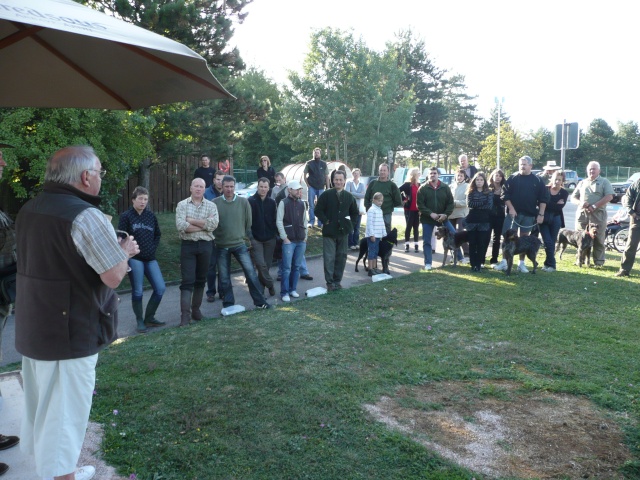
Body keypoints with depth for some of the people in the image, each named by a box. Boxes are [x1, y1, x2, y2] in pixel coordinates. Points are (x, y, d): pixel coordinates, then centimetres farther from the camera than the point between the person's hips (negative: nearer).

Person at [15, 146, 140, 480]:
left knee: (40, 404, 22)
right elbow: (113, 276, -22)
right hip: (69, 332, -9)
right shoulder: (85, 216, -21)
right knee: (64, 409, 5)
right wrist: (124, 251, -2)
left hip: (32, 327, 9)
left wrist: (112, 246, 15)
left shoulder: (29, 211, 7)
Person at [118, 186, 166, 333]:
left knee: (160, 288, 1)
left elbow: (157, 234, 18)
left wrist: (153, 248, 5)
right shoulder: (126, 216, -5)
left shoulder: (151, 215, 9)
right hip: (134, 259, -5)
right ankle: (140, 321, 15)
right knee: (137, 291, 0)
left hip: (150, 258, 5)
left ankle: (149, 318, 18)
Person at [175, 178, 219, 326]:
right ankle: (185, 314, -6)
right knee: (187, 281, -5)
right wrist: (204, 224, -12)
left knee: (201, 279, 12)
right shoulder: (182, 205, 0)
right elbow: (180, 226, -15)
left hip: (205, 245, 2)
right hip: (188, 245, -2)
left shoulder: (211, 206, 4)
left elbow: (213, 224, -13)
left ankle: (196, 309, 26)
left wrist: (191, 220, -13)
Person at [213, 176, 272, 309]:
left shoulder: (243, 202, -2)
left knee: (251, 273, -4)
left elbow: (249, 222, 5)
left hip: (240, 244, 0)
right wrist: (214, 239, 4)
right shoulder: (215, 203, -3)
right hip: (221, 246, 1)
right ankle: (228, 304, 21)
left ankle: (259, 301, 7)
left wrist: (246, 237, 8)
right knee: (224, 277, 8)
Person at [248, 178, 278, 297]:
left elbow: (274, 220, 10)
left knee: (267, 264, 6)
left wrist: (275, 234, 3)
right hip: (256, 238, -3)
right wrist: (249, 237, -11)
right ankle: (270, 284, 6)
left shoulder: (272, 202, 6)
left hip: (269, 238, 3)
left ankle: (261, 287, 20)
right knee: (261, 264, -12)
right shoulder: (251, 201, -4)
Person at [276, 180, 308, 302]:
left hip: (301, 241, 5)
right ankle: (284, 292, 2)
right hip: (289, 241, -5)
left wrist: (305, 235, 10)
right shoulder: (283, 203, -5)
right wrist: (285, 238, -10)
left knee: (297, 267, 9)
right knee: (287, 268, -5)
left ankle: (293, 289, 20)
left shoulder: (302, 203, 11)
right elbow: (279, 221, -8)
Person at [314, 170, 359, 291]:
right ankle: (330, 282, 6)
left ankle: (337, 281, 19)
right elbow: (318, 210, -4)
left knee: (341, 257, 8)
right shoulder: (326, 195, -4)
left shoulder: (349, 196, 7)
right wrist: (325, 221, -9)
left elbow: (355, 212, 19)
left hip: (343, 231, 4)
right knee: (329, 258, -3)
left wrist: (350, 223, 8)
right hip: (329, 231, -3)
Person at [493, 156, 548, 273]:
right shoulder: (512, 179, 1)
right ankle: (504, 262, 4)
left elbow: (543, 200, 3)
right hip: (513, 213, -1)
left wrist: (541, 214, -4)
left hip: (529, 215, 1)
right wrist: (511, 208, -11)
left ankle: (521, 264, 15)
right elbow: (505, 195, -2)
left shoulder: (538, 181, 3)